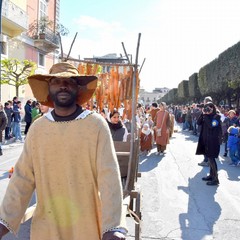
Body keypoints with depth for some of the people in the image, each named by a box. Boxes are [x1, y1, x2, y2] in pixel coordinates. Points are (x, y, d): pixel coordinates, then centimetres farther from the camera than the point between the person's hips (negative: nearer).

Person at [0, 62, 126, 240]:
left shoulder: (96, 124, -11)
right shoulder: (37, 128, -2)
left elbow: (109, 175, -16)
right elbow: (23, 176, -2)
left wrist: (113, 226, -22)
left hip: (88, 225, -2)